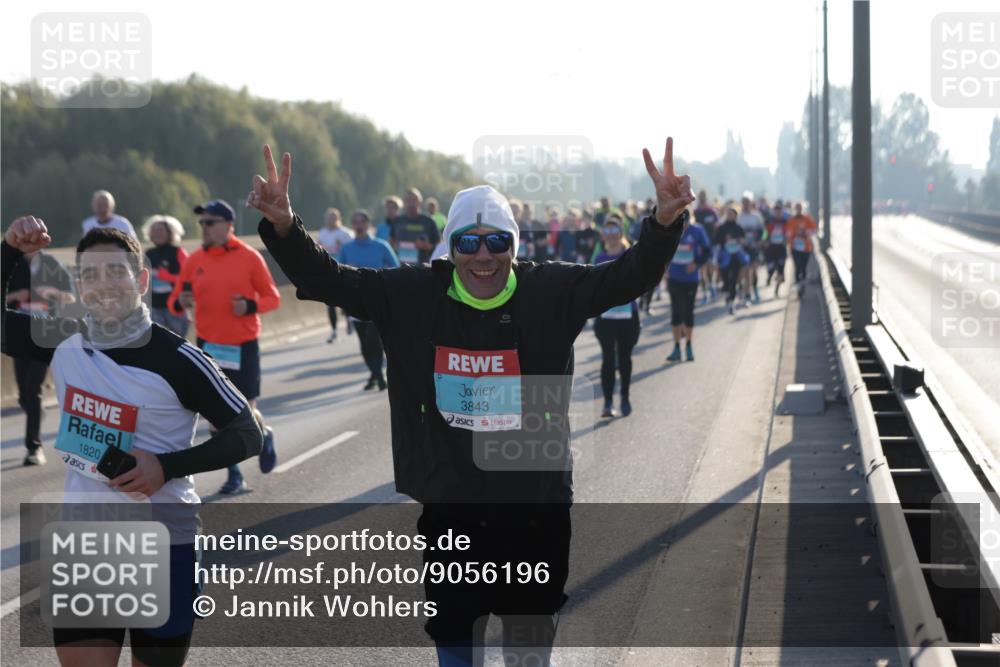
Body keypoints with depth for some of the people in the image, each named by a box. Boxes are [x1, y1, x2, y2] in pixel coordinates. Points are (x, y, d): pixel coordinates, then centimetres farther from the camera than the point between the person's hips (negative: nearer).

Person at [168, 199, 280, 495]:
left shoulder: (249, 257, -6)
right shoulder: (195, 260, 1)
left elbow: (272, 297, -1)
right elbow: (176, 299, 6)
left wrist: (250, 306, -20)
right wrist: (180, 302, -17)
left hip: (243, 346, -3)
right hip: (208, 345, 3)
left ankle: (265, 436, 37)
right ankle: (234, 475, 13)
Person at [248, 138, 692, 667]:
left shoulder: (551, 293, -8)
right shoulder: (414, 296, -5)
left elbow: (628, 276, -17)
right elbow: (327, 281, -5)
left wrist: (665, 222, -36)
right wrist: (282, 227, -23)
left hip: (536, 508, -1)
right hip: (448, 509, 1)